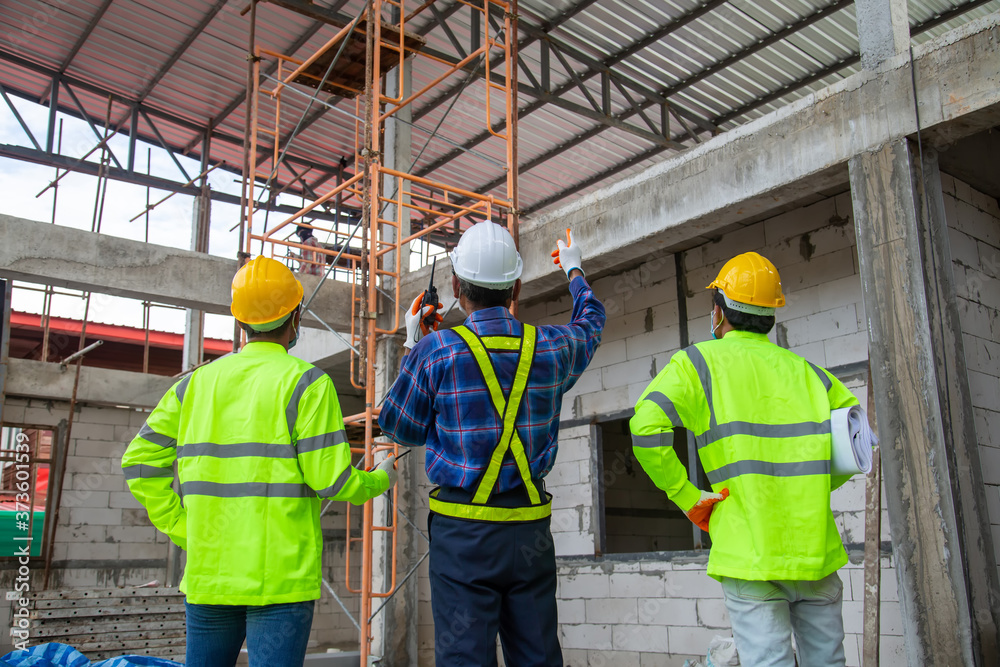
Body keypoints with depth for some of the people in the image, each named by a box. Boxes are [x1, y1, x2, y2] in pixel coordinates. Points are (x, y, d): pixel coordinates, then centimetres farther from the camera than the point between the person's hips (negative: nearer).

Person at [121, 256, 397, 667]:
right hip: (280, 576, -5)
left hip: (208, 570, 5)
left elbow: (140, 463, 6)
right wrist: (380, 480, 7)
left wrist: (185, 531, 9)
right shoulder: (305, 382, -8)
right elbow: (330, 479, -12)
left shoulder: (199, 382, 8)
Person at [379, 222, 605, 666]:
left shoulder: (437, 351, -10)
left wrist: (411, 347, 13)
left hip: (463, 532, -3)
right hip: (530, 531, 4)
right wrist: (575, 272, 44)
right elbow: (590, 324, 26)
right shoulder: (550, 348, 1)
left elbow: (399, 427, 4)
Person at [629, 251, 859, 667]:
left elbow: (647, 428, -16)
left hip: (749, 553, -4)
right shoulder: (804, 370, 12)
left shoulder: (698, 362, -1)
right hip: (816, 550, 4)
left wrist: (687, 498, -7)